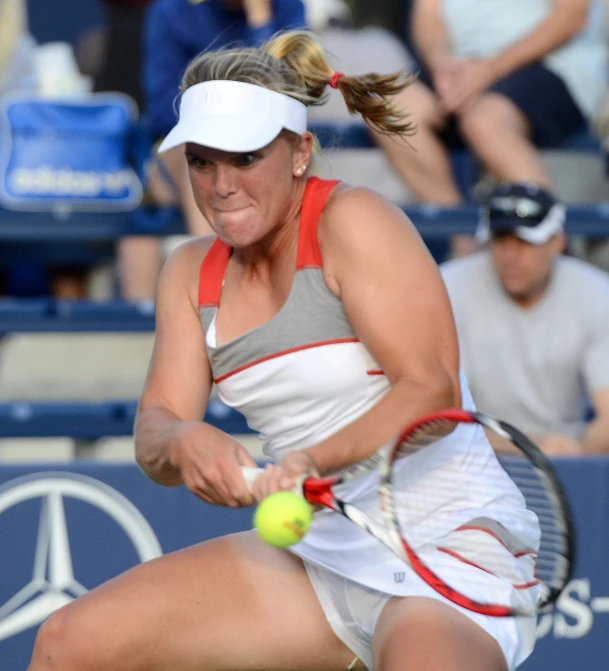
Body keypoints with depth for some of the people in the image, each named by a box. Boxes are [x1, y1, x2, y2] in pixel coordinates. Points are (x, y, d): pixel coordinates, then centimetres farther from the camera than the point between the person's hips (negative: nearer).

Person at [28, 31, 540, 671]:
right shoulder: (192, 271, 10)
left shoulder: (352, 222, -12)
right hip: (317, 557, 7)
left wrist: (314, 461, -33)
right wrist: (181, 443, -20)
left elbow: (432, 389, -18)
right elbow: (156, 422, 5)